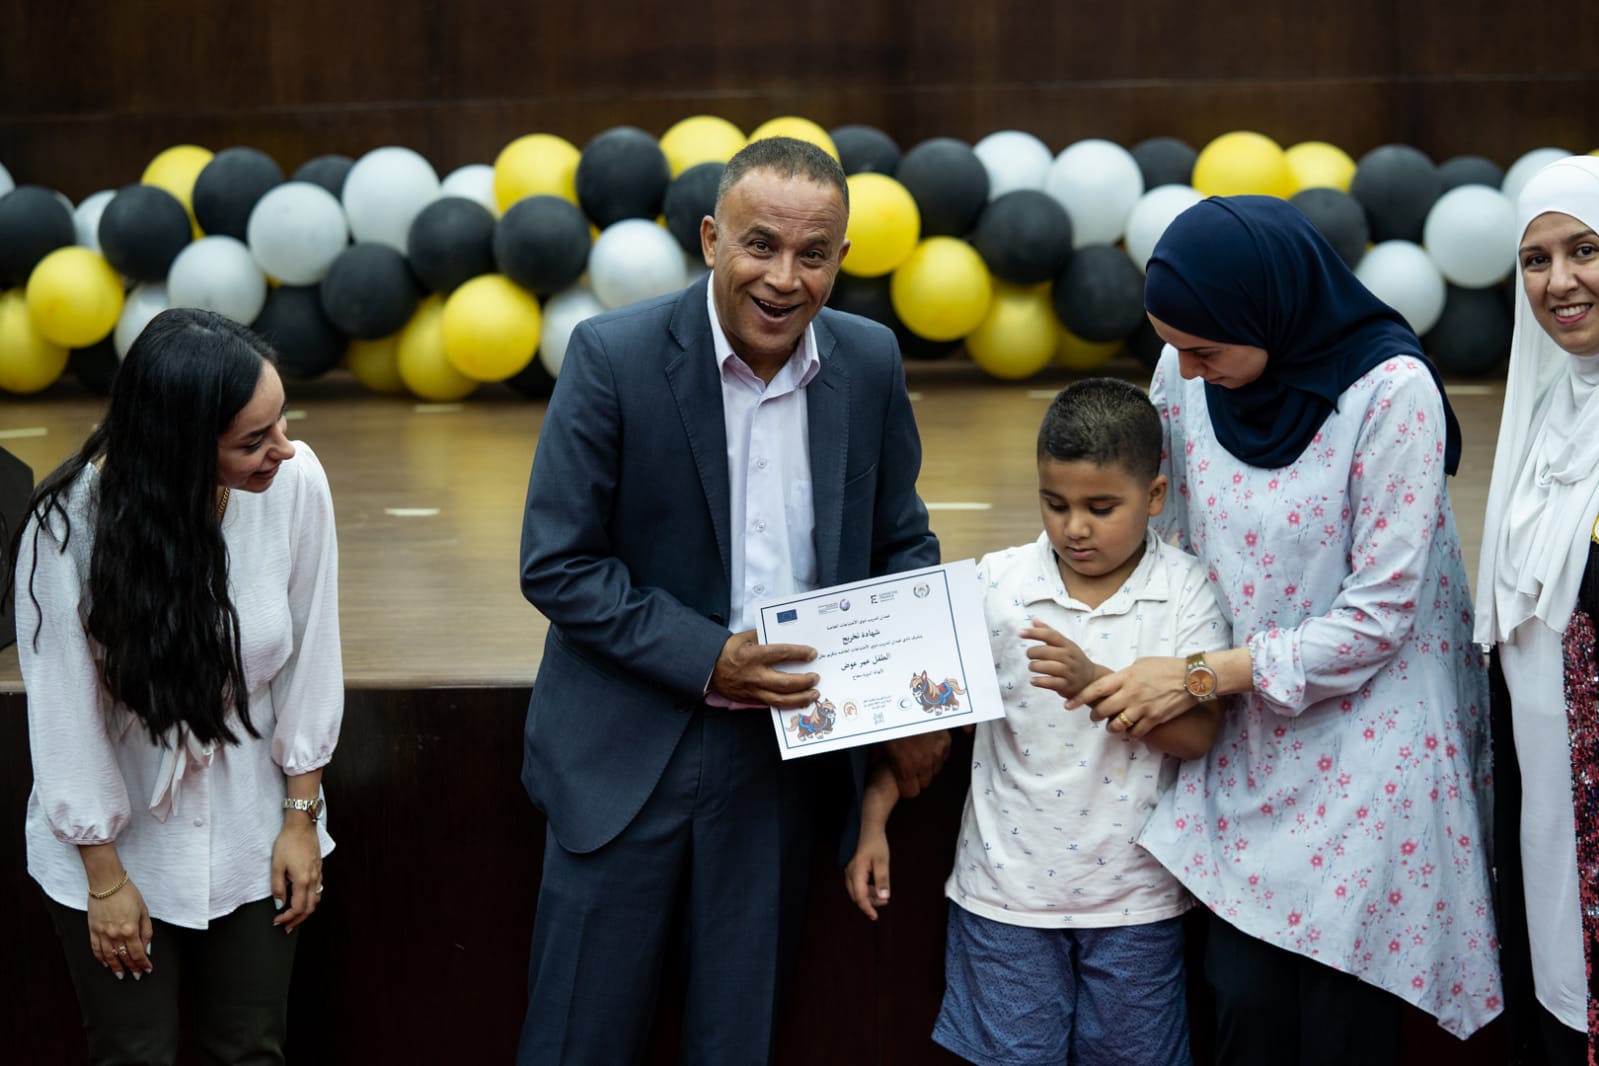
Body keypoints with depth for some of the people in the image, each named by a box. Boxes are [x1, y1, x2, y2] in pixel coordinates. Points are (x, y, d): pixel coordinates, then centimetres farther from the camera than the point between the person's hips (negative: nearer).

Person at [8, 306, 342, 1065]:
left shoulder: (295, 482, -19)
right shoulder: (67, 523, -24)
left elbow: (310, 656, -7)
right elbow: (65, 708, -14)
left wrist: (301, 816, 0)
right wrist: (103, 874, -7)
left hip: (251, 835, 2)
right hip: (117, 835, -2)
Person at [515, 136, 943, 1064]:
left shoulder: (871, 364, -1)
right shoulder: (614, 357, -13)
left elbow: (902, 542, 10)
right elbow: (557, 566, -12)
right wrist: (707, 659, -21)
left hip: (788, 750, 3)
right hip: (631, 750, -3)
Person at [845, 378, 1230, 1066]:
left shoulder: (1187, 591, -7)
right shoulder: (997, 584, -5)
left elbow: (1198, 733, -15)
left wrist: (1093, 681, -27)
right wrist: (873, 820, -3)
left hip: (1133, 901, 0)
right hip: (1008, 894, 0)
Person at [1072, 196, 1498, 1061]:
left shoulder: (1391, 392, -18)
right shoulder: (1186, 372, -2)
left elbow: (1376, 617, -17)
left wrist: (1200, 674, -14)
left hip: (1362, 753, -4)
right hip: (1246, 752, 4)